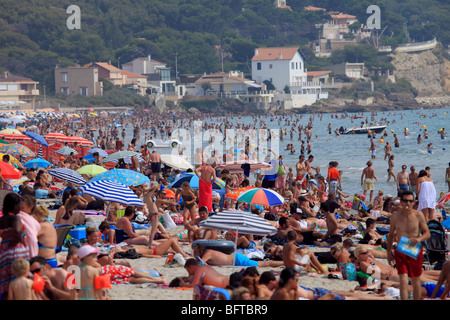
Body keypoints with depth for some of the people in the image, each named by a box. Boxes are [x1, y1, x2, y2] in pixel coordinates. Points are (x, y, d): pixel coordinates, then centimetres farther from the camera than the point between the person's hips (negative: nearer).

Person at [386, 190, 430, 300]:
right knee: (403, 281, -13)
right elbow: (391, 235, 12)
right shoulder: (395, 217, -2)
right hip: (400, 253, 0)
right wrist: (389, 252, 13)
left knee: (416, 281, 12)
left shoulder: (418, 216, -6)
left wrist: (419, 239, -24)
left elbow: (427, 233, -2)